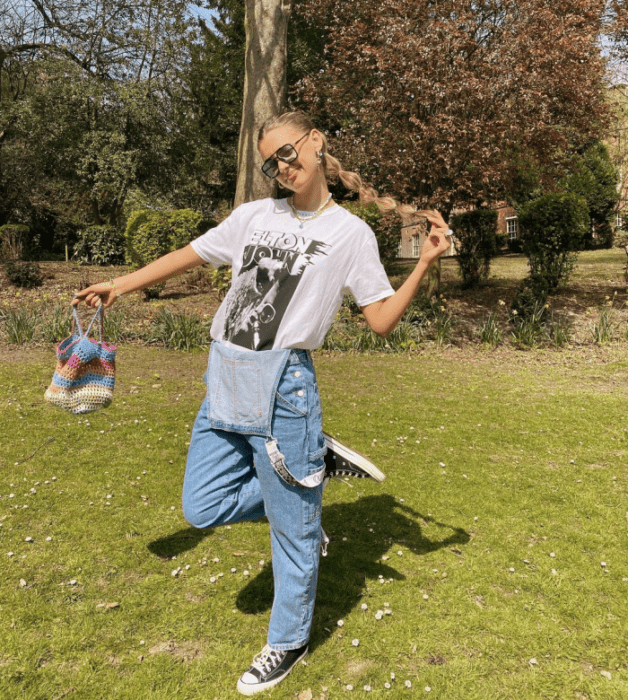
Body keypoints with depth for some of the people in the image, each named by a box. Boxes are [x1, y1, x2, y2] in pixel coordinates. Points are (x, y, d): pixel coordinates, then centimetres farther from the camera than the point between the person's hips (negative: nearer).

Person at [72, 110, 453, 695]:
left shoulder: (351, 234, 1)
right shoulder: (254, 216, 11)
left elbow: (381, 320, -2)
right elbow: (190, 255, 20)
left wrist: (425, 263, -12)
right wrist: (119, 285, 20)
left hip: (282, 385, -5)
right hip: (224, 382, 5)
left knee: (291, 528, 6)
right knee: (202, 509, 11)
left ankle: (288, 642, 32)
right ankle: (305, 470, 31)